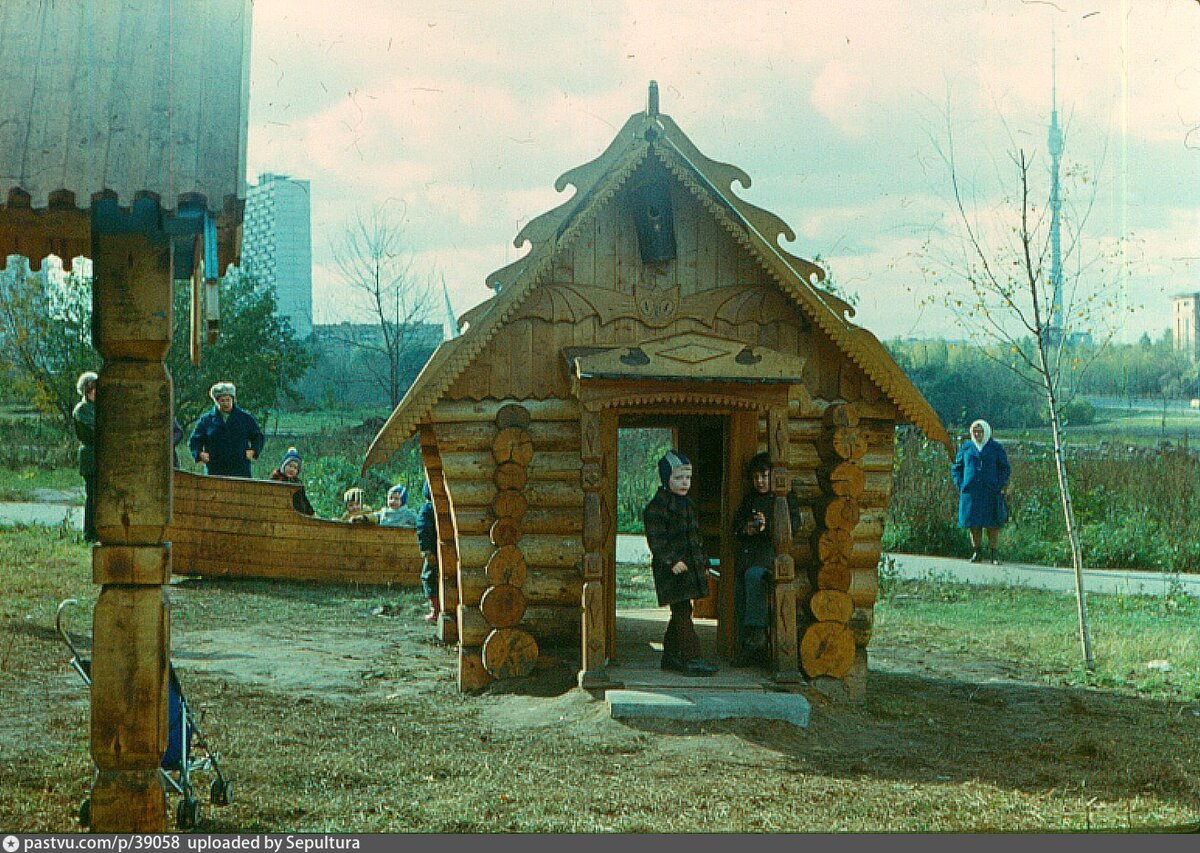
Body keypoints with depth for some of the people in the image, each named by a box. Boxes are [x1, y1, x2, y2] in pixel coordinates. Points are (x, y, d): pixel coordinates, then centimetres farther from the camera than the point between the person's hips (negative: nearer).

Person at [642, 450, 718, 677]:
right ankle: (691, 658, -11)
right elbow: (656, 538, -17)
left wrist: (704, 563, 22)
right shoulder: (657, 505, -11)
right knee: (682, 612, -10)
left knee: (679, 613, 13)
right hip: (672, 569, -9)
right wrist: (671, 560, -24)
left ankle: (671, 656, 22)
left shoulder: (687, 504, 17)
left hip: (690, 567, 9)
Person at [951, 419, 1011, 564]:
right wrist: (960, 485, 3)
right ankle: (977, 552, 10)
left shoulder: (996, 448, 5)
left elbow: (1005, 469, 7)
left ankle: (994, 554, 1)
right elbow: (956, 468, 16)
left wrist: (1000, 486, -5)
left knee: (992, 524, -3)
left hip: (990, 492, -2)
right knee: (973, 523, 2)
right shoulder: (966, 448, 10)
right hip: (970, 491, 2)